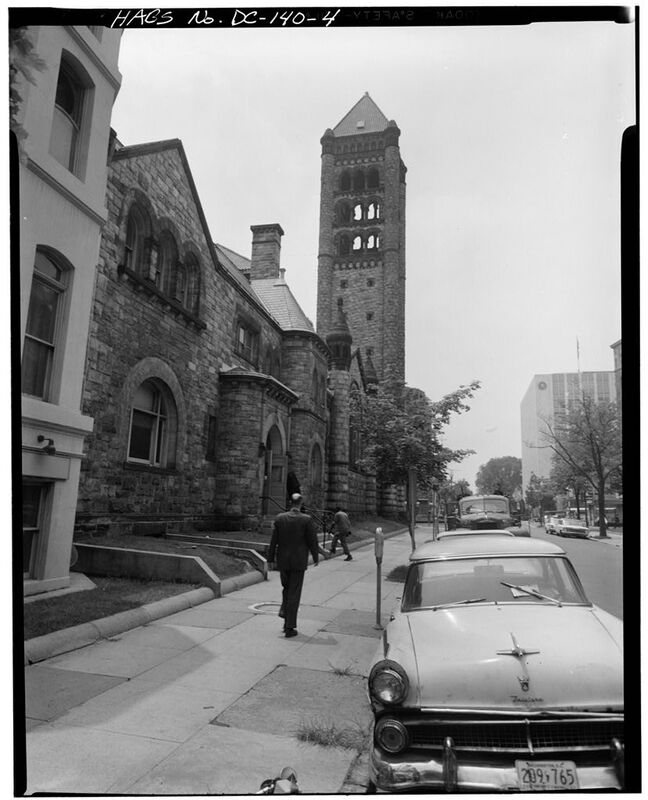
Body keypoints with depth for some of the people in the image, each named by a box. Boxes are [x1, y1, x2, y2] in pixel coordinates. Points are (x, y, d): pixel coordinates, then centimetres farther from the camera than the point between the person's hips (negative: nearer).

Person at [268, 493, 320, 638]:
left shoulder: (279, 518, -3)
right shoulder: (307, 520, -10)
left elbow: (273, 540, 0)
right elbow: (312, 541, -7)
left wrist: (271, 559, 7)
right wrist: (315, 557, 8)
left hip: (282, 561, 3)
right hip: (299, 562, -2)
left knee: (286, 588, 25)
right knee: (294, 593, 4)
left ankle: (284, 611, 4)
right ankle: (289, 627, 6)